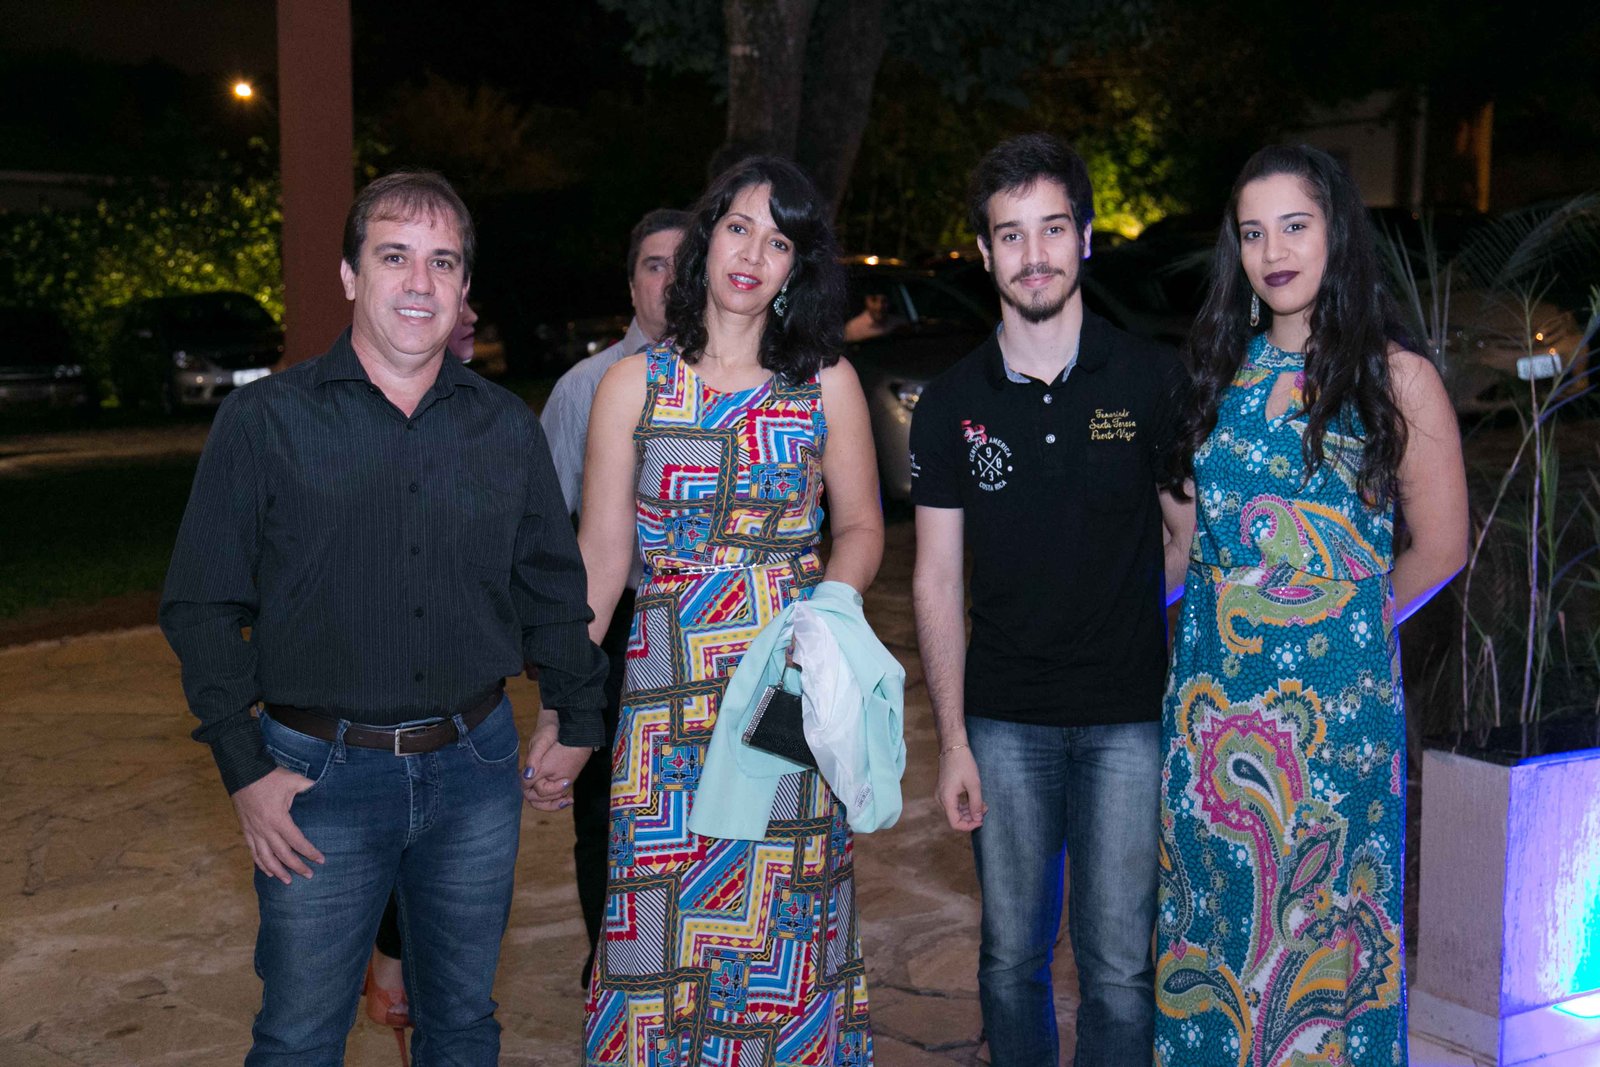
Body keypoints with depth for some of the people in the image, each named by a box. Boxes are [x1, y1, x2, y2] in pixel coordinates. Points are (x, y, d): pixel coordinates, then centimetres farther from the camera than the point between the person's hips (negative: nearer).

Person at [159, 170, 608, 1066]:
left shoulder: (508, 428, 5)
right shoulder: (264, 421, -4)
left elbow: (555, 587, 14)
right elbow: (203, 606, -3)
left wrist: (577, 721, 12)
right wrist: (246, 769, -8)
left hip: (475, 766, 3)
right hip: (321, 777, -2)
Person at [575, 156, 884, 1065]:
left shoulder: (826, 382, 5)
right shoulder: (635, 384, 4)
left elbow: (861, 527, 10)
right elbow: (602, 556, 4)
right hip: (671, 695, 0)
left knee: (783, 933, 5)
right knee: (664, 923, 2)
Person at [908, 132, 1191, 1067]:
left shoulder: (1152, 378, -1)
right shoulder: (952, 404, 3)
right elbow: (937, 581, 4)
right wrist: (952, 740, 0)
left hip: (1129, 717, -1)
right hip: (1004, 719, 2)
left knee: (1119, 966, 3)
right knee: (1012, 957, 12)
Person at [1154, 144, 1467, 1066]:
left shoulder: (1398, 378, -5)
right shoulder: (1221, 367, 7)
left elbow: (1438, 550, 0)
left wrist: (1341, 618, 5)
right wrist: (1231, 623, 5)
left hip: (1335, 699, -4)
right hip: (1213, 690, 4)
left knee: (1322, 923, 8)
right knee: (1215, 912, 13)